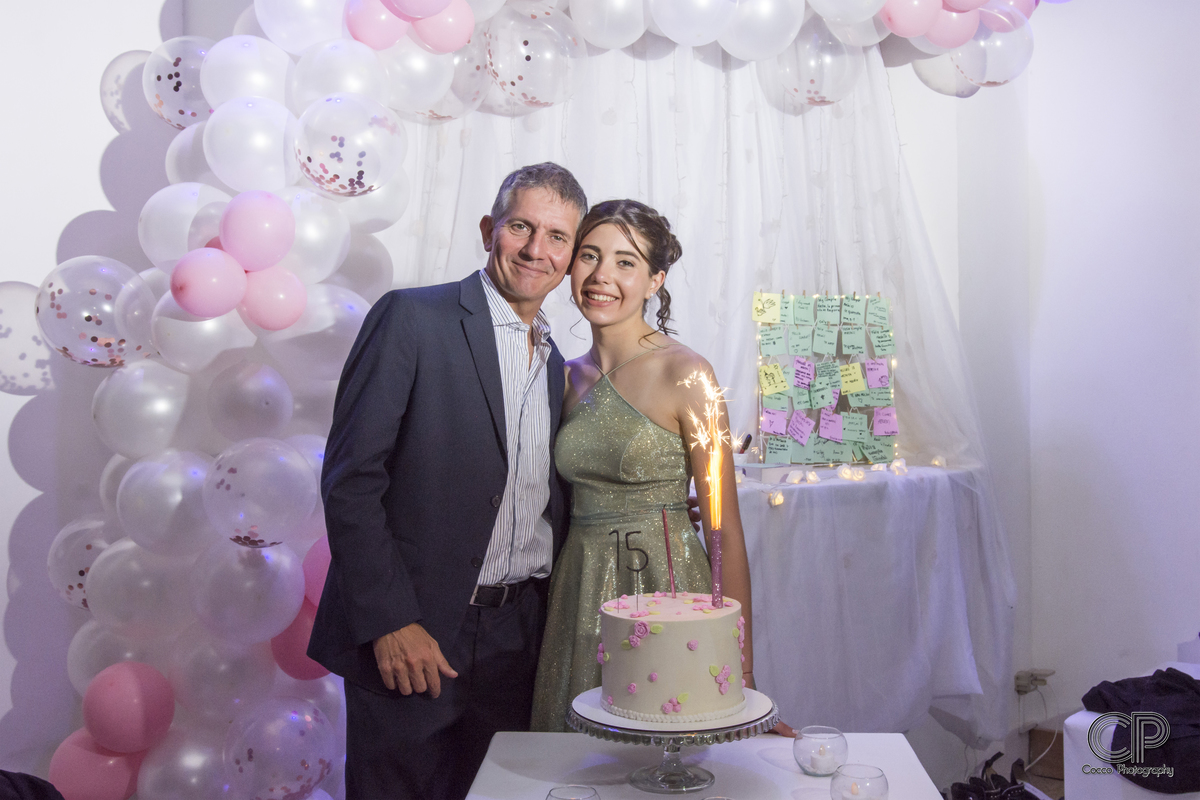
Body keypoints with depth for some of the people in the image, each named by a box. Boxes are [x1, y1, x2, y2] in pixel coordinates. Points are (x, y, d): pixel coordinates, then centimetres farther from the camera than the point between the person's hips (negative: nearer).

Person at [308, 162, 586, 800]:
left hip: (518, 644, 6)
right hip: (409, 638, -6)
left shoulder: (557, 366, 12)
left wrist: (554, 625, 7)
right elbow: (350, 479, -13)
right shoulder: (412, 319, -8)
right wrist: (390, 622, -17)